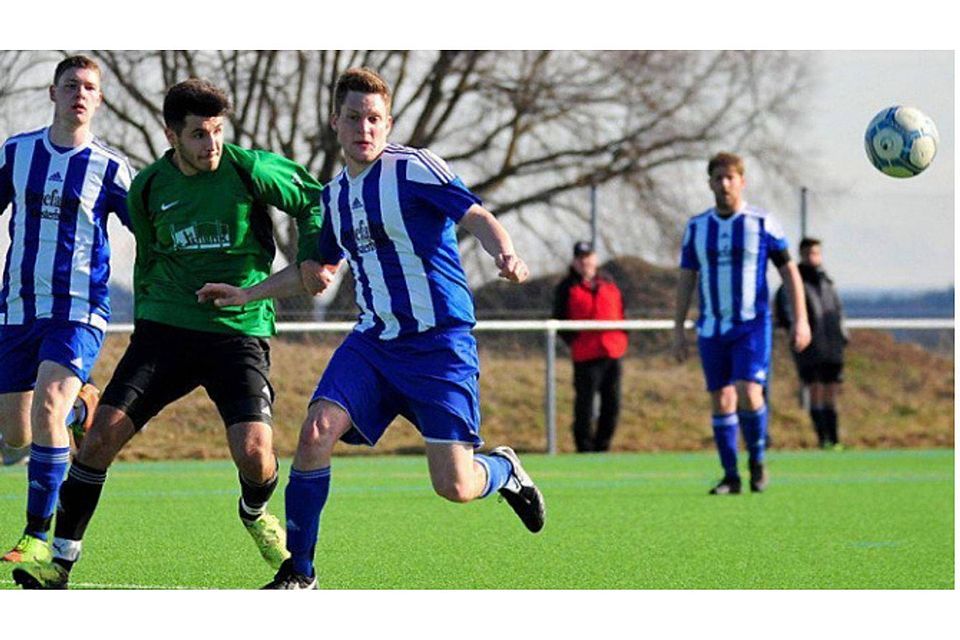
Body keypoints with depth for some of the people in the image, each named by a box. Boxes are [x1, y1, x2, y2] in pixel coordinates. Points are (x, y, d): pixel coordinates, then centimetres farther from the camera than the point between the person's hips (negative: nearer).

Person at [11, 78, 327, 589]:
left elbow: (314, 201, 8)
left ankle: (254, 513, 19)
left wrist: (310, 263, -1)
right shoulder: (148, 188, 4)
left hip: (240, 330, -3)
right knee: (103, 433, -12)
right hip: (166, 329, 3)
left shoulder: (251, 170, -7)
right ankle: (61, 560, -2)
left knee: (254, 452, -19)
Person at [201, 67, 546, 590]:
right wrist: (247, 293, 25)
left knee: (454, 486, -11)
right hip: (373, 340, 6)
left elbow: (477, 218, -18)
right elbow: (320, 265, 28)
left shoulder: (413, 169, -9)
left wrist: (504, 254, -39)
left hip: (440, 343, -5)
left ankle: (504, 470, 28)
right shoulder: (334, 196, 11)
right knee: (316, 431, -17)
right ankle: (297, 572, -4)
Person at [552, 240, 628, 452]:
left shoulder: (608, 284, 15)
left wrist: (622, 336, 9)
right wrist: (573, 339, -11)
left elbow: (620, 312, 22)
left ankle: (602, 445, 18)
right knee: (585, 403, -5)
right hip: (585, 355, -5)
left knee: (612, 403, 8)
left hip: (613, 353, 5)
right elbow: (559, 320, 1)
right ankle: (585, 447, 3)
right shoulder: (567, 288, 1)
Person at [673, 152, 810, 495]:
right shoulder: (696, 227, 6)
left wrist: (800, 318, -6)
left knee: (748, 395, -18)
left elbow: (789, 271, 1)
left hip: (752, 326, -3)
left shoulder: (762, 223, -3)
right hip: (711, 328, 3)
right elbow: (686, 278, 10)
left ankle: (757, 459, 5)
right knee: (721, 401, 3)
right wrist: (678, 329, 6)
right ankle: (731, 477, 10)